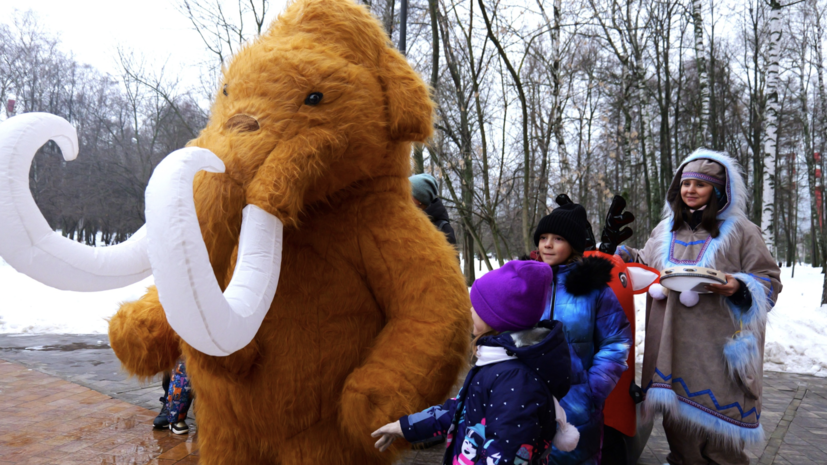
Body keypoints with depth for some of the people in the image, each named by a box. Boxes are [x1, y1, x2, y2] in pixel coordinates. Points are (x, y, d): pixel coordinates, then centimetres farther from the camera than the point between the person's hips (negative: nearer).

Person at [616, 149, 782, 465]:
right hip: (673, 341, 4)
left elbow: (769, 281, 0)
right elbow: (647, 269, 22)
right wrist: (626, 256, 4)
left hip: (718, 341, -4)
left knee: (717, 408, 0)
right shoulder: (665, 231, 14)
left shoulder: (739, 231, 2)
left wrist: (738, 288, -18)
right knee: (677, 403, 10)